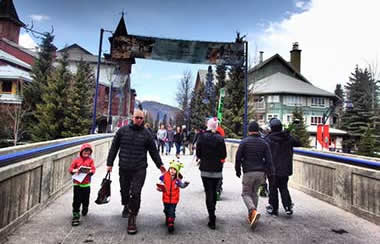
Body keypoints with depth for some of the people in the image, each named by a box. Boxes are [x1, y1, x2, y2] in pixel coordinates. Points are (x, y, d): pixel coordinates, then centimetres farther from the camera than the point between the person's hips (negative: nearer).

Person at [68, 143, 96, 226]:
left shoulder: (90, 160, 3)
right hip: (77, 184, -1)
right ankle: (76, 216, 4)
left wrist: (90, 171, -27)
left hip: (86, 184, 1)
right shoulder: (76, 160, 2)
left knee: (86, 200, 13)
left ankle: (85, 211, 41)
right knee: (76, 201, -3)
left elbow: (93, 169, -5)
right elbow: (70, 169, -1)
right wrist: (75, 170, -21)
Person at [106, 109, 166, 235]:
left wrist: (159, 164, 7)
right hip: (123, 168, 2)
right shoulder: (122, 130, 3)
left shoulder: (146, 134, 3)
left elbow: (153, 151, 9)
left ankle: (132, 219, 7)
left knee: (135, 193, -7)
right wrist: (109, 163, 6)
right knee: (124, 190, 17)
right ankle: (126, 206, 48)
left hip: (139, 169, -2)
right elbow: (114, 147, 8)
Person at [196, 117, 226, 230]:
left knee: (209, 193, 2)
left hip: (205, 170, -1)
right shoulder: (220, 138, -8)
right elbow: (224, 155, -4)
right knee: (214, 191, 19)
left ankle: (212, 220, -3)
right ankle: (212, 213, 36)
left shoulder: (202, 137, -8)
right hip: (217, 170, 1)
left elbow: (198, 154, -4)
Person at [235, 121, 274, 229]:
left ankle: (254, 211, -17)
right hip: (260, 172, 4)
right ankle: (251, 216, 23)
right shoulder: (264, 143, 6)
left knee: (246, 193, 7)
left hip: (248, 172, -4)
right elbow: (269, 160, 2)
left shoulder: (244, 142, -5)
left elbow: (238, 158, -5)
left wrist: (238, 171, 7)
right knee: (254, 193, 18)